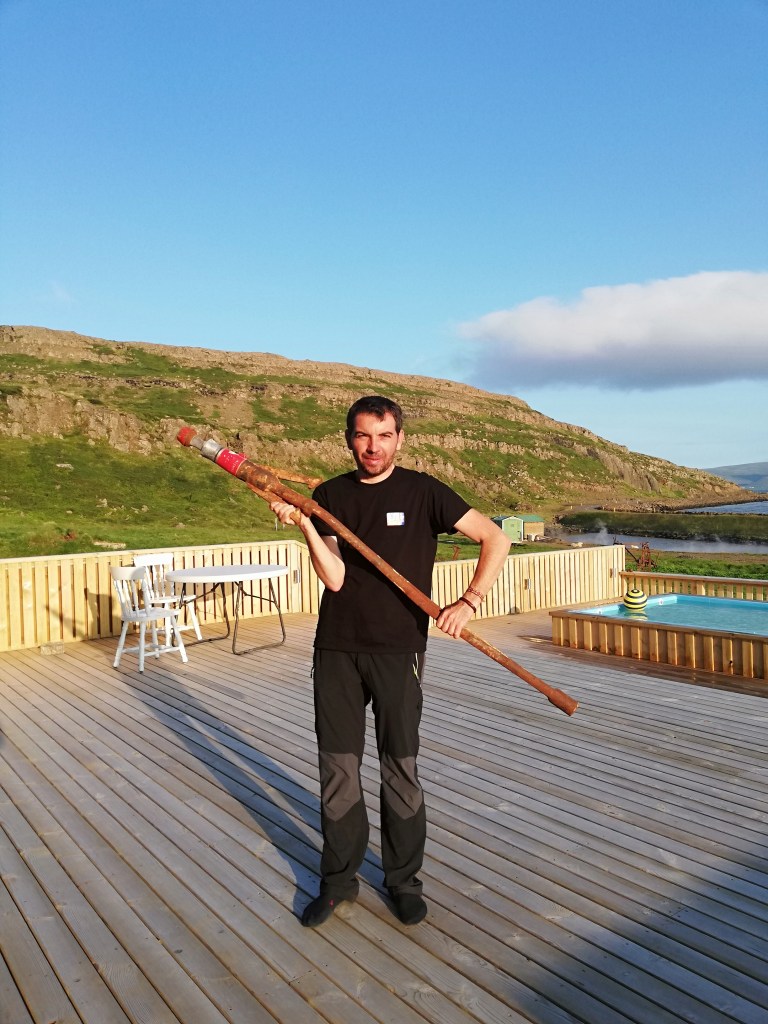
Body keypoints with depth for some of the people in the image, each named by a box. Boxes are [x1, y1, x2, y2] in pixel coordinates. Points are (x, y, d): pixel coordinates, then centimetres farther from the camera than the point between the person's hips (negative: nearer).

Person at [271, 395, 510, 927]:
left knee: (401, 768, 7)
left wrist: (469, 601, -15)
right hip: (337, 648, 2)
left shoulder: (422, 491, -3)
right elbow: (335, 578, -7)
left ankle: (404, 878, 27)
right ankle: (339, 879, 28)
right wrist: (305, 525, -20)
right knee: (337, 768, 10)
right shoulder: (330, 495, 4)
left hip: (398, 649, -2)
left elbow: (495, 538, -5)